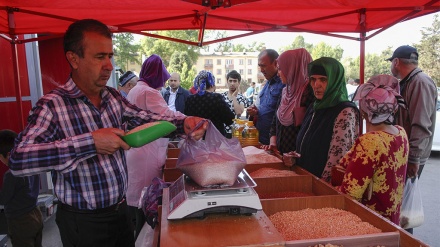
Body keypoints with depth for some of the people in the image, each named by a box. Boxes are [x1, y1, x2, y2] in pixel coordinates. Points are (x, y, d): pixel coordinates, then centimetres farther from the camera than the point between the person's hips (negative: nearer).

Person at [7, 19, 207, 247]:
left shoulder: (113, 97, 0)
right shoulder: (52, 105, -18)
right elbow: (18, 159, -29)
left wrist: (183, 124, -14)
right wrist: (91, 142, -35)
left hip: (121, 210, 6)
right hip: (83, 222, -5)